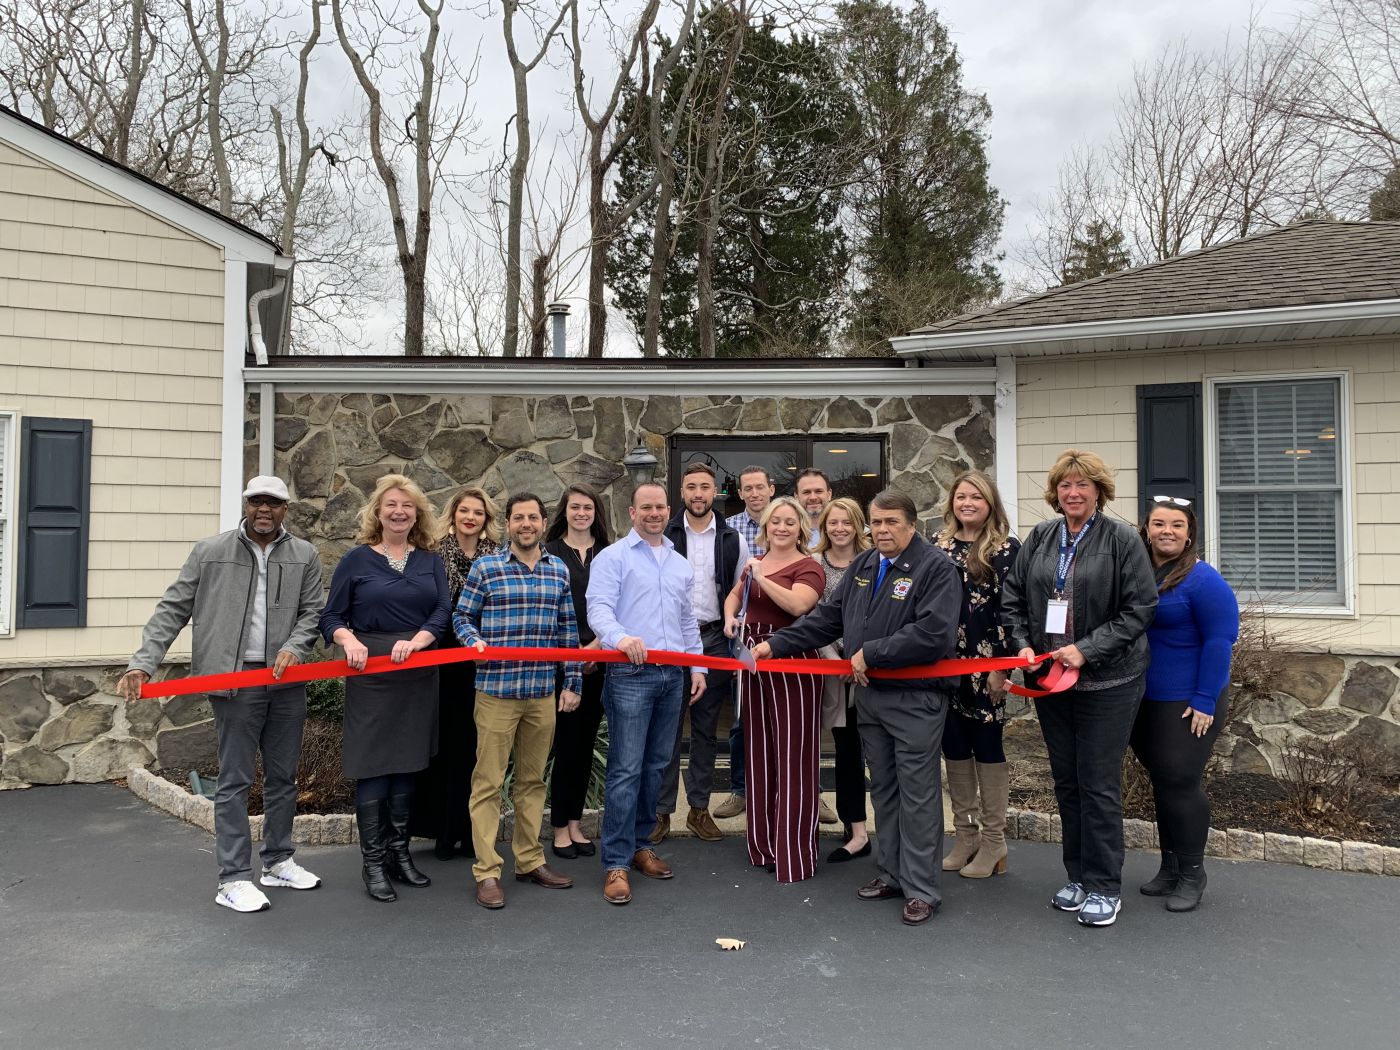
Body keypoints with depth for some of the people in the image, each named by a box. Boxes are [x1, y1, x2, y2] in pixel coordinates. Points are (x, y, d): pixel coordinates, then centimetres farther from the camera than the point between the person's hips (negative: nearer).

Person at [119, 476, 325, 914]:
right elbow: (173, 609, -1)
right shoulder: (210, 552, 0)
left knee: (283, 777, 13)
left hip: (287, 680, 4)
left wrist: (294, 647, -13)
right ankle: (234, 879, 7)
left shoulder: (304, 556, 7)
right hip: (235, 679, -3)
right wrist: (143, 662, -10)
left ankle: (278, 862, 28)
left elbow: (311, 611, 6)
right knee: (235, 780, 0)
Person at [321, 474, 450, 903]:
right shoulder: (357, 559, 0)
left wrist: (415, 641, -19)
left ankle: (399, 854, 22)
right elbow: (331, 616, 1)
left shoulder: (430, 560, 8)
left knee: (408, 764, 10)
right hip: (371, 675, -3)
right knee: (372, 764, -2)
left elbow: (443, 610, -2)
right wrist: (349, 640, -20)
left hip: (418, 674, 3)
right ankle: (373, 862, 9)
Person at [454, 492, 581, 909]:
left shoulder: (559, 570, 8)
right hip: (496, 691, -3)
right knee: (489, 782, 1)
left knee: (532, 780, 13)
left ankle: (530, 860, 24)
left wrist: (573, 682, 9)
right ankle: (487, 871, 9)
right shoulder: (485, 568, -1)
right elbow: (461, 616, 4)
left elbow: (567, 629, 11)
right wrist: (474, 640, -17)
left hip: (543, 693, 4)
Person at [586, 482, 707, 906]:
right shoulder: (613, 557, -2)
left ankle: (640, 842, 26)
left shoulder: (680, 564, 18)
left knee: (656, 766, 12)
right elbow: (599, 609, -15)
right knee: (626, 770, -6)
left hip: (673, 677, 6)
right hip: (630, 675, -6)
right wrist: (620, 637, -34)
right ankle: (616, 862, 1)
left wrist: (697, 666, 16)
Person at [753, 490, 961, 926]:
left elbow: (933, 634, -23)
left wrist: (870, 653, -17)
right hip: (869, 695, 7)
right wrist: (776, 644, 7)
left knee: (917, 793, 0)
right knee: (883, 788, 16)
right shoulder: (862, 567, 13)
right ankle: (891, 873, 29)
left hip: (915, 698, -7)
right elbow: (827, 618, 15)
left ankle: (922, 889, 10)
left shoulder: (936, 569, -11)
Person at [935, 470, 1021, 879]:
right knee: (954, 746, 10)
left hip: (987, 663, -4)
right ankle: (964, 835, 23)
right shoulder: (939, 547, 9)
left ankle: (993, 841, 16)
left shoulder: (1007, 548, -4)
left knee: (987, 747, 3)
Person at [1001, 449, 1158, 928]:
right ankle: (1077, 876, 29)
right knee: (1066, 781, 14)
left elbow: (1139, 609, -11)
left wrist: (1086, 649, -17)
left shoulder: (1122, 539, -8)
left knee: (1099, 785, 0)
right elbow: (1012, 596, 9)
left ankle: (1104, 887, 15)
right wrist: (1023, 645, -4)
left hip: (1107, 682, -5)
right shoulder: (1040, 538, 5)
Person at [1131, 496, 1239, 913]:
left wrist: (1204, 700, -17)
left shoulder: (1202, 580, -12)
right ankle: (1170, 867, 29)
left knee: (1179, 784, -3)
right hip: (1143, 701, 6)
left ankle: (1192, 874, 14)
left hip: (1187, 703, -6)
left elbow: (1220, 640, -14)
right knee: (1161, 782, 15)